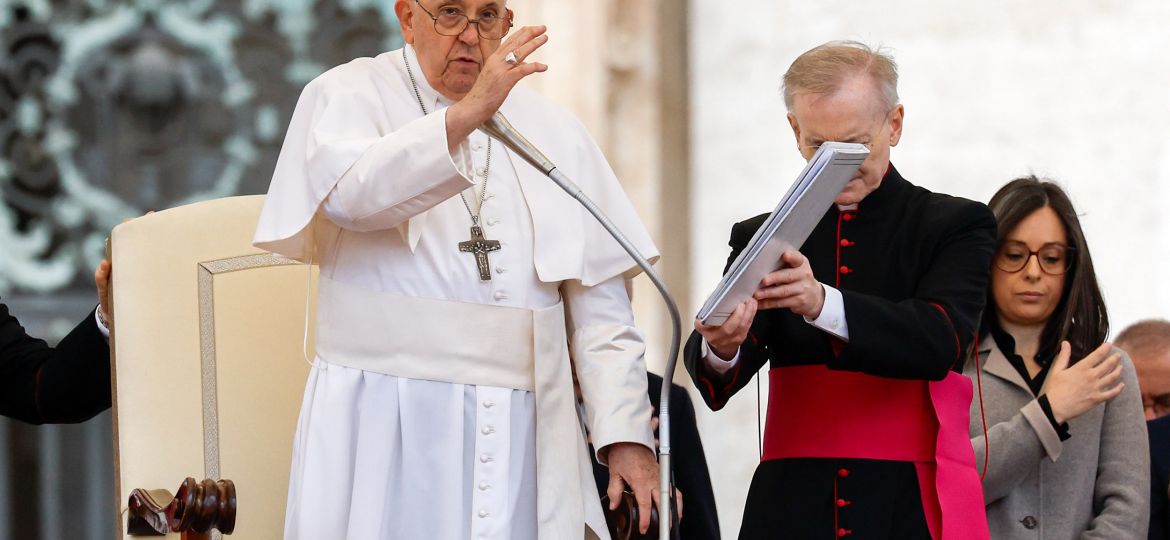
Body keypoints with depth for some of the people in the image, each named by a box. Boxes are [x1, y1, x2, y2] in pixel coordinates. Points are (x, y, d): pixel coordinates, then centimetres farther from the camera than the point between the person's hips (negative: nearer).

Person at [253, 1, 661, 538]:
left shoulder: (553, 131, 15)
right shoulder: (349, 95, 4)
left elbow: (599, 302, 12)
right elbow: (352, 194, -20)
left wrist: (626, 433, 2)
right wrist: (468, 113, -30)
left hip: (521, 436, 3)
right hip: (387, 433, -3)